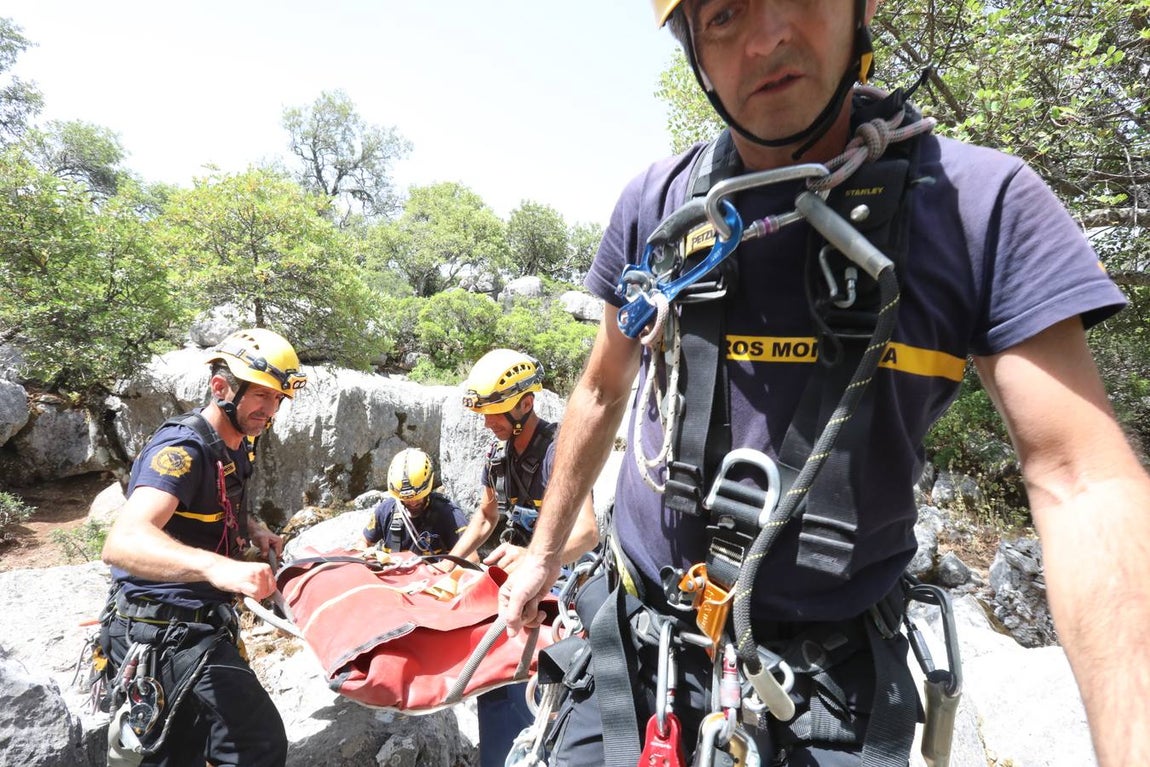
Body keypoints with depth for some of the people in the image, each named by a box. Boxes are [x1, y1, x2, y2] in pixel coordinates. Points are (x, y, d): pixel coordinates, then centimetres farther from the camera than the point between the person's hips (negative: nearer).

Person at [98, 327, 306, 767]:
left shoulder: (236, 446, 7)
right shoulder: (183, 448, -22)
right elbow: (122, 542, -38)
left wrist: (255, 530, 7)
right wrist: (216, 566, -54)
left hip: (200, 624, 10)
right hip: (167, 630, -9)